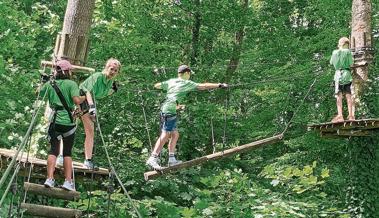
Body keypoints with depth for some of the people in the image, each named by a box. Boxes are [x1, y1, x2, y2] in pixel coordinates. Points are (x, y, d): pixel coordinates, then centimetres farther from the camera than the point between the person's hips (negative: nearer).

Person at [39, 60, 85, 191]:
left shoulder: (50, 84, 7)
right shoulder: (71, 84, -4)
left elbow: (39, 94, 21)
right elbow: (77, 101, -17)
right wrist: (85, 97, 3)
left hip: (55, 121, 3)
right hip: (68, 122, -2)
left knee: (53, 150, 5)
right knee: (67, 152, 6)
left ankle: (50, 179, -7)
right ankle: (68, 181, 3)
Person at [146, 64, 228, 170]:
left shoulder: (171, 81, 17)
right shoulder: (187, 83, 0)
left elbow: (156, 86, 24)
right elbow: (203, 86, -5)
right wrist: (219, 85, -1)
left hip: (164, 109, 9)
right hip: (169, 110, -9)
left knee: (175, 134, 14)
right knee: (165, 135, -14)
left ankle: (171, 159, 13)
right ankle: (153, 159, -22)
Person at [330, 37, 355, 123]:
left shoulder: (335, 52, 5)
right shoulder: (348, 52, -1)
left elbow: (331, 62, 17)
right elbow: (351, 64, -1)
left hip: (338, 74, 0)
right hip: (347, 74, 0)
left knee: (339, 96, -4)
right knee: (348, 96, 3)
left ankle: (340, 115, -13)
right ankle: (351, 115, 1)